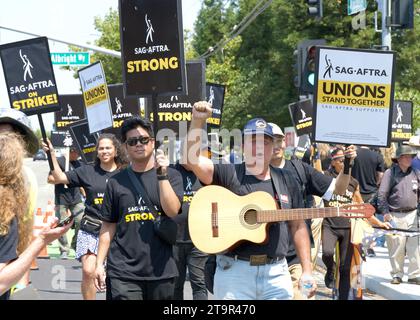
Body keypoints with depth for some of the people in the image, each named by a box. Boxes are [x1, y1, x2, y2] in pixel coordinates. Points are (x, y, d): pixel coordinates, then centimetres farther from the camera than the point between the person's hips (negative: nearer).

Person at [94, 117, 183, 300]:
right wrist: (100, 263, 3)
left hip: (161, 270, 0)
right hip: (123, 272, 0)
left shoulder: (171, 176, 5)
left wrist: (162, 174, -14)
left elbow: (172, 211, -10)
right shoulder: (116, 182, 7)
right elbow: (108, 226, 9)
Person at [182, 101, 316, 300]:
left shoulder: (286, 181, 11)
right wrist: (198, 121, -25)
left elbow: (298, 226, 13)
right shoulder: (229, 175, 0)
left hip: (276, 272, 3)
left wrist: (307, 271, 6)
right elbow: (191, 158, -14)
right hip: (234, 270, -3)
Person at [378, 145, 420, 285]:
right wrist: (385, 212, -10)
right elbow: (382, 194, -2)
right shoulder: (390, 173, -1)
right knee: (396, 247, 0)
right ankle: (397, 274, 12)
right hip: (395, 216, -3)